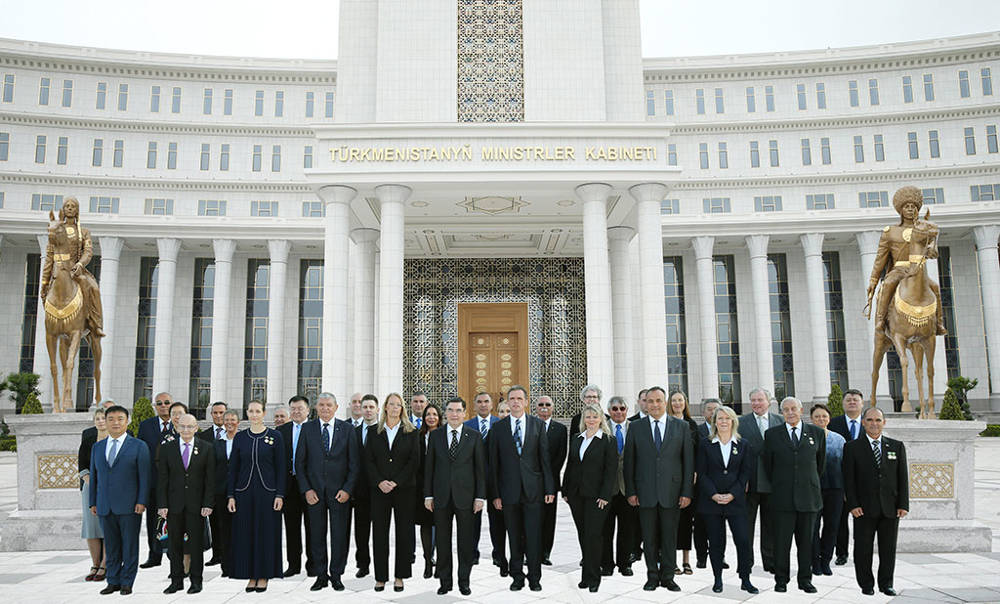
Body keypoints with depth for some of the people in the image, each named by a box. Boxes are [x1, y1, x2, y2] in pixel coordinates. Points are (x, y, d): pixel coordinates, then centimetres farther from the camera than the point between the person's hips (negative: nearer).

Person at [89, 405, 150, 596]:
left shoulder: (138, 446, 0)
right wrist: (93, 502, 10)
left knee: (130, 546, 2)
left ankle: (127, 582, 11)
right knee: (111, 546, 10)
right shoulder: (97, 447, 14)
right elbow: (94, 476, 16)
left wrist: (142, 501, -10)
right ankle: (113, 582, 19)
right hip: (105, 507, 4)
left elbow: (144, 476, -3)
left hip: (129, 506, -4)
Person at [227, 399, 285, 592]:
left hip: (267, 491, -2)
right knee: (246, 534, 4)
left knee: (266, 533, 1)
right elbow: (233, 467, 7)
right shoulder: (240, 437, 6)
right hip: (244, 492, 2)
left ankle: (263, 576, 13)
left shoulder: (275, 436, -1)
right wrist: (231, 495, 1)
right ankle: (251, 576, 16)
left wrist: (279, 494, -8)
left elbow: (281, 467, -2)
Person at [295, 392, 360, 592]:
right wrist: (306, 489, -5)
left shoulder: (347, 429, 2)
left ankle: (336, 575, 17)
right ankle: (320, 575, 19)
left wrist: (347, 489, -7)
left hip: (339, 491, -1)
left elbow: (355, 462, 1)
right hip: (314, 491, 1)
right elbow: (300, 462, 3)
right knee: (317, 535, 7)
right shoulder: (307, 428, 3)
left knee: (340, 535, 4)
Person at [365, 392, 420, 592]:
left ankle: (400, 576, 11)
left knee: (403, 532, 1)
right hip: (379, 489, 1)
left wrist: (396, 482, -11)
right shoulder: (374, 432, 9)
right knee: (379, 532, 2)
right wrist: (379, 482, -10)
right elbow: (368, 460, 4)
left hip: (404, 488, -1)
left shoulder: (411, 432, 5)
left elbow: (414, 460, -2)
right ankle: (380, 576, 11)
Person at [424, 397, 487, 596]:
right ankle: (445, 581, 20)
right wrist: (428, 495, 1)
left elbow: (480, 468, 1)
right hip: (441, 496, 1)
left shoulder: (474, 436, 2)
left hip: (465, 495, -1)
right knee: (442, 541, 7)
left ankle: (464, 581, 19)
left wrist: (480, 496, -4)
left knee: (466, 541, 6)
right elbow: (429, 466, 6)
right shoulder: (435, 435, 6)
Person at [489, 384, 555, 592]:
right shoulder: (499, 427, 4)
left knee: (534, 535, 1)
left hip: (533, 489, 0)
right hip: (509, 490, 1)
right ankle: (517, 576, 21)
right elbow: (494, 463, 3)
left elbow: (545, 458, 4)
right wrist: (495, 493, -1)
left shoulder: (538, 425, 4)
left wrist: (550, 488, -1)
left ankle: (534, 577, 14)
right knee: (514, 536, 8)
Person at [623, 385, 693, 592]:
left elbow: (688, 461, 3)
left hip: (671, 492, 0)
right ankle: (652, 577, 20)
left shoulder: (682, 427, 4)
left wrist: (687, 492, -2)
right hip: (645, 493, 0)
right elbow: (629, 462, 4)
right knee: (649, 537, 7)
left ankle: (668, 577, 21)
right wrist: (630, 491, -1)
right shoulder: (635, 427, 4)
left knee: (670, 537, 7)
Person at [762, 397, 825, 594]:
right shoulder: (772, 434, 3)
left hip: (809, 496, 1)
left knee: (806, 541, 7)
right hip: (783, 497, -1)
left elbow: (821, 462, 18)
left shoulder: (817, 433, 7)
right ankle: (781, 580, 12)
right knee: (782, 541, 1)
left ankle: (805, 579, 19)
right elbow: (767, 463, 11)